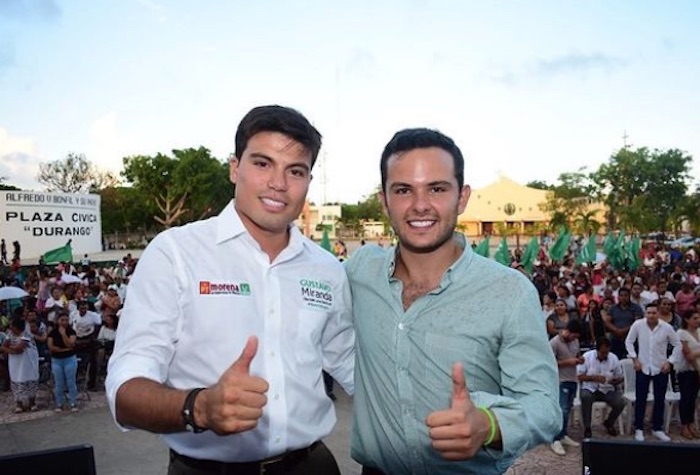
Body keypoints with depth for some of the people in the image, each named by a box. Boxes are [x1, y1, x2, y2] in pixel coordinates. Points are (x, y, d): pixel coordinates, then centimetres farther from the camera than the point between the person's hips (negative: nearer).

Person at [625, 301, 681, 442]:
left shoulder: (667, 327, -9)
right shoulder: (638, 325, -11)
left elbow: (677, 345, 3)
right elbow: (629, 342, 0)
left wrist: (669, 361, -4)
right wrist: (634, 359, -6)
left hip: (661, 368, 1)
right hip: (643, 368, -1)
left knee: (660, 400, 11)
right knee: (640, 400, 4)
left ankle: (657, 429, 26)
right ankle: (639, 429, 15)